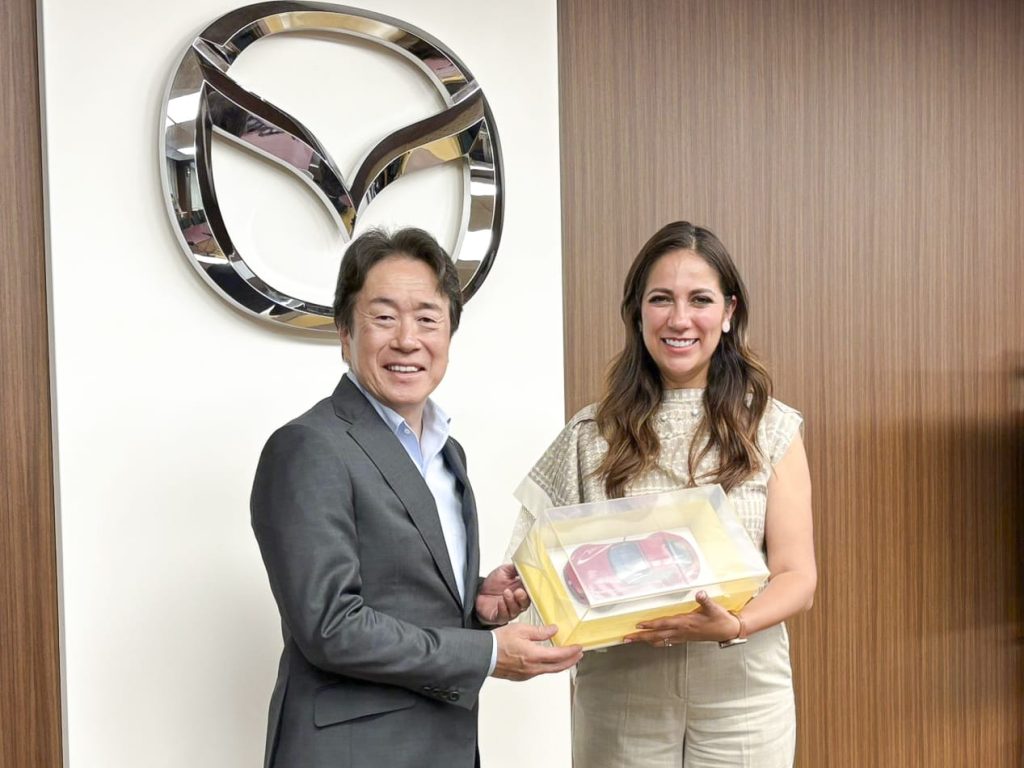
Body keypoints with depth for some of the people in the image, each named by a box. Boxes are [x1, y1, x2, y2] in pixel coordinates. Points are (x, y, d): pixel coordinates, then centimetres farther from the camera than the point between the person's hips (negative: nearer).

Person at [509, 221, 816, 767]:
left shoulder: (772, 430, -2)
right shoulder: (592, 436, -1)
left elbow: (797, 577, -4)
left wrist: (734, 626, -22)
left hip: (742, 695, 0)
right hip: (620, 698, 0)